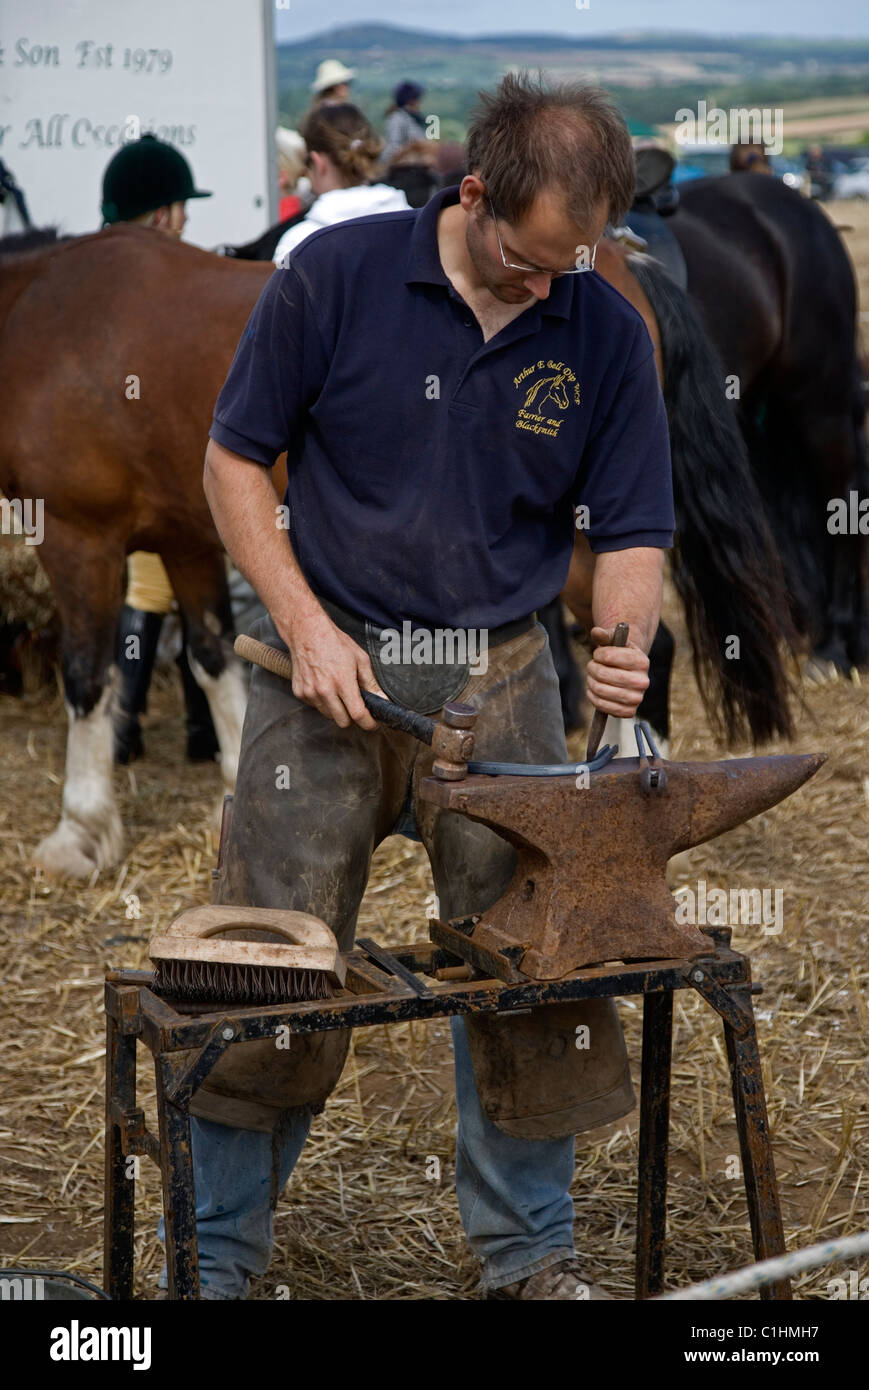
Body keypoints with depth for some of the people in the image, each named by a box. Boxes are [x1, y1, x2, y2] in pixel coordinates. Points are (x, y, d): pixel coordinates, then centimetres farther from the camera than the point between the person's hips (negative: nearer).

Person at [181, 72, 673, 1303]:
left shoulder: (605, 333, -2)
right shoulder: (335, 274, -9)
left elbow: (631, 532, 1)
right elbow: (234, 460, -2)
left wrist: (623, 645, -21)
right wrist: (307, 627, -12)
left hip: (500, 674, 2)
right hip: (331, 654, -2)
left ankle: (528, 1249, 23)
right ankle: (219, 1254, 17)